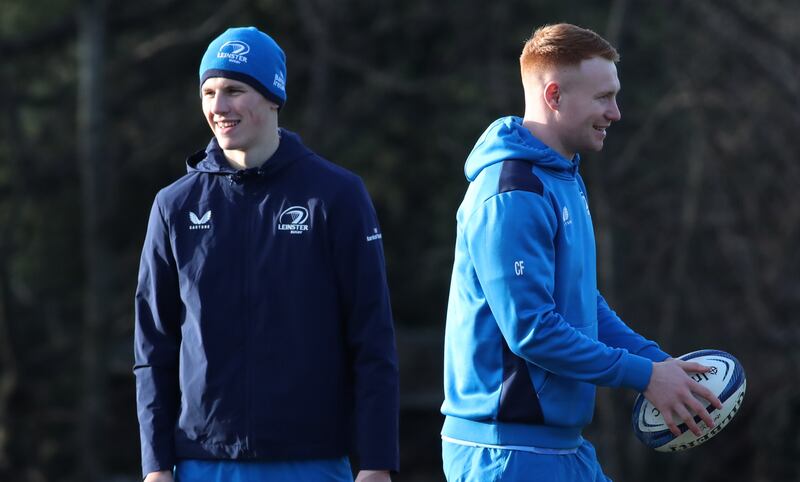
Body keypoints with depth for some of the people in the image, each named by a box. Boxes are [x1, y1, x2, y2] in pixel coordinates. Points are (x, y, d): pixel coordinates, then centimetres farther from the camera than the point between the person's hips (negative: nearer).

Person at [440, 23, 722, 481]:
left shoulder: (566, 180, 14)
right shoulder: (511, 196, -18)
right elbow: (531, 330, -23)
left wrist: (659, 361, 6)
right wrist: (646, 376, -17)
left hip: (563, 445, 10)